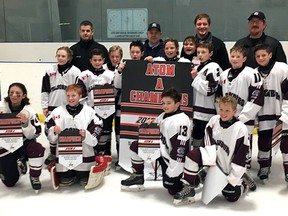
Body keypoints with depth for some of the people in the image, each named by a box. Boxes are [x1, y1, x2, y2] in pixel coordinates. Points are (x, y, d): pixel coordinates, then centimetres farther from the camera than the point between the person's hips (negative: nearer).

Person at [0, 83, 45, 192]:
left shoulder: (29, 111, -13)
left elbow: (35, 134, -16)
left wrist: (25, 123, -32)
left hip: (23, 144, -1)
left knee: (36, 148, -36)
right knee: (10, 182, 0)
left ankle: (34, 177, -9)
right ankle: (19, 163, 34)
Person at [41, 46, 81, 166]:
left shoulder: (75, 71, -8)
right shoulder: (50, 70, 2)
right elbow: (45, 89, 7)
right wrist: (45, 106, 6)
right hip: (53, 105, 4)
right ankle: (52, 153, 29)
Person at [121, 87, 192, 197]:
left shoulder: (181, 121, -24)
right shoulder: (163, 116, 4)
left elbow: (180, 150, -26)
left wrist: (172, 173, -24)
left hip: (174, 160, -8)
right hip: (162, 151, 8)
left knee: (172, 189, -11)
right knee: (136, 146, 5)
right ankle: (138, 176, 17)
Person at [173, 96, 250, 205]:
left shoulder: (240, 129, -21)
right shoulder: (214, 120, -9)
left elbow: (241, 156, -18)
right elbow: (207, 143, -6)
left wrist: (233, 178, -16)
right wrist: (208, 163, -16)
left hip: (229, 169, -3)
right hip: (213, 161, 3)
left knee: (231, 197, -1)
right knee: (193, 155, -21)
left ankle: (242, 182, 31)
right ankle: (188, 189, -9)